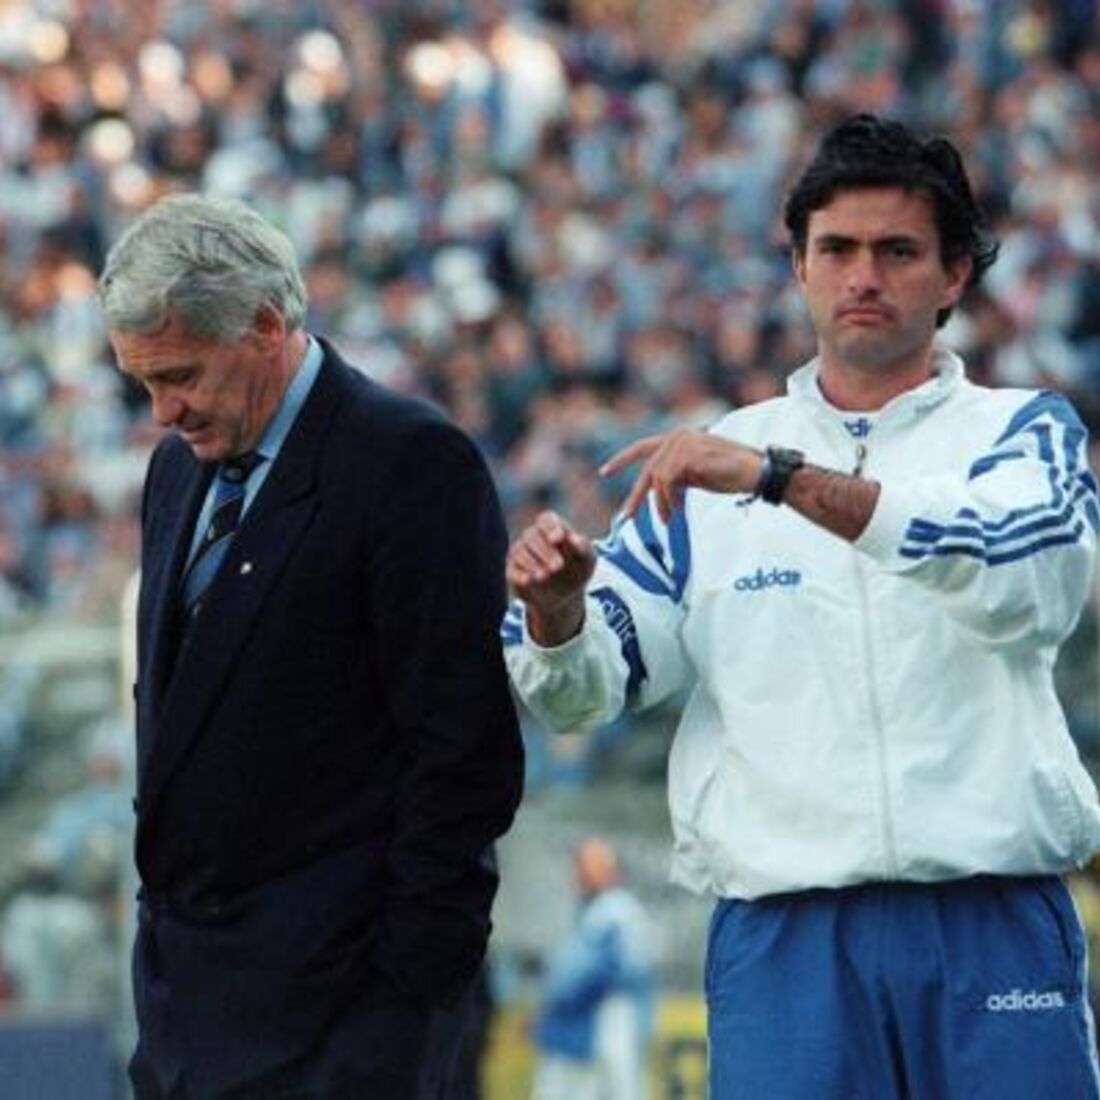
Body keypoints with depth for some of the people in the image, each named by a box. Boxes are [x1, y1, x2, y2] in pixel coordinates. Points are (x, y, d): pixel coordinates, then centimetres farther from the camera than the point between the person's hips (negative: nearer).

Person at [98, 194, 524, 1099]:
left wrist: (414, 970, -15)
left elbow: (462, 746, -14)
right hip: (184, 974, 8)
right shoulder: (182, 466, 15)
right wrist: (161, 904, 15)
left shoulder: (414, 463, -11)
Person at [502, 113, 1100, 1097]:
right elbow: (585, 687, 9)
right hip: (782, 934, 1)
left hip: (997, 930, -1)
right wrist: (554, 611, -16)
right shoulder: (711, 470, 14)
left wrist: (784, 480, -22)